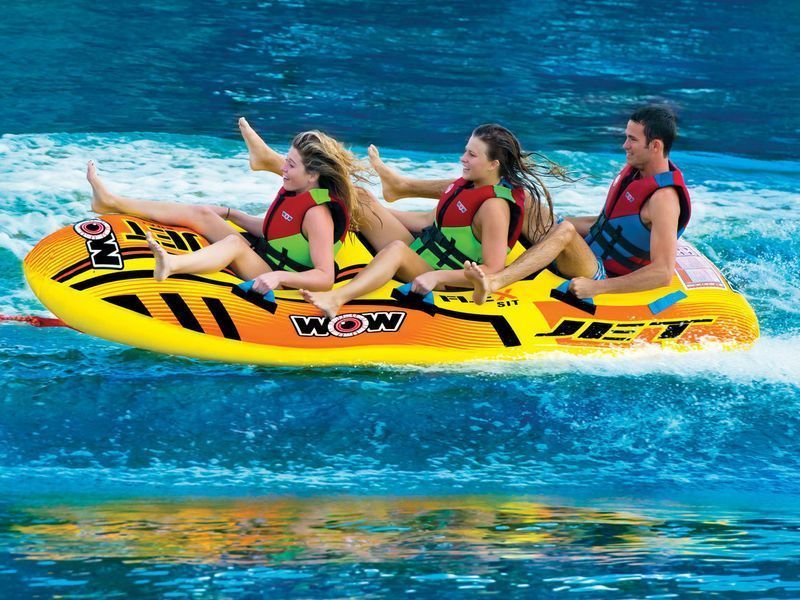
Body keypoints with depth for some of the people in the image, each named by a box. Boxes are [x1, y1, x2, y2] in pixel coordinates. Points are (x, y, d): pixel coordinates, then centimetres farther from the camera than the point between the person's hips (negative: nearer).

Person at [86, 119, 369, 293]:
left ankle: (171, 265, -71)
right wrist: (230, 214, 22)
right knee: (202, 214, 6)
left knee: (235, 242, -37)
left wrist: (279, 276, -41)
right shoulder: (294, 192, 8)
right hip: (261, 262, 10)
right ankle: (110, 202, 3)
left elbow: (325, 277, -28)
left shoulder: (318, 215, -21)